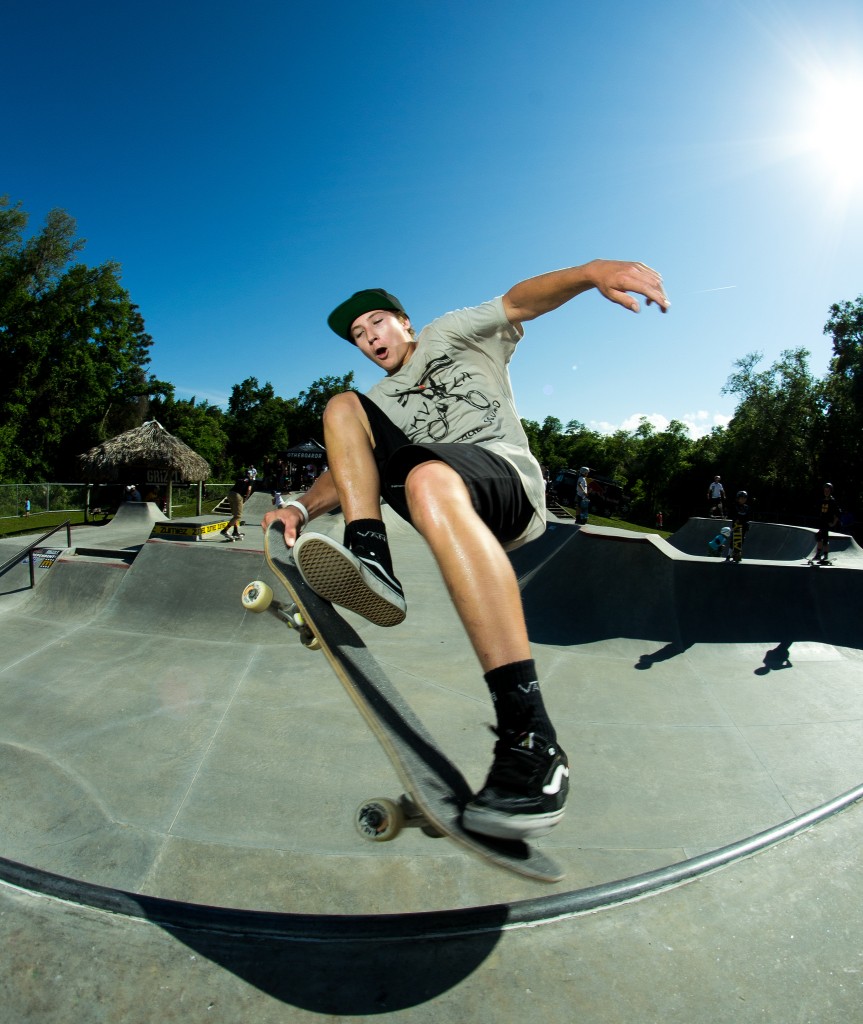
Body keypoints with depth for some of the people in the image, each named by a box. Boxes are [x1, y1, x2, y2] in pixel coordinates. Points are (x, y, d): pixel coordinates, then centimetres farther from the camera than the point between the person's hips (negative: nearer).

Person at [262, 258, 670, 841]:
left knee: (428, 476, -40)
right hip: (439, 504, 5)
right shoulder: (381, 399, 31)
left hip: (507, 479, -5)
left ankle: (531, 737, -45)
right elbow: (350, 465, 18)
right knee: (342, 405, 6)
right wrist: (304, 507, -3)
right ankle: (371, 558, -20)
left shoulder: (452, 332, 20)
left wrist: (591, 271, -17)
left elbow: (520, 301, 3)